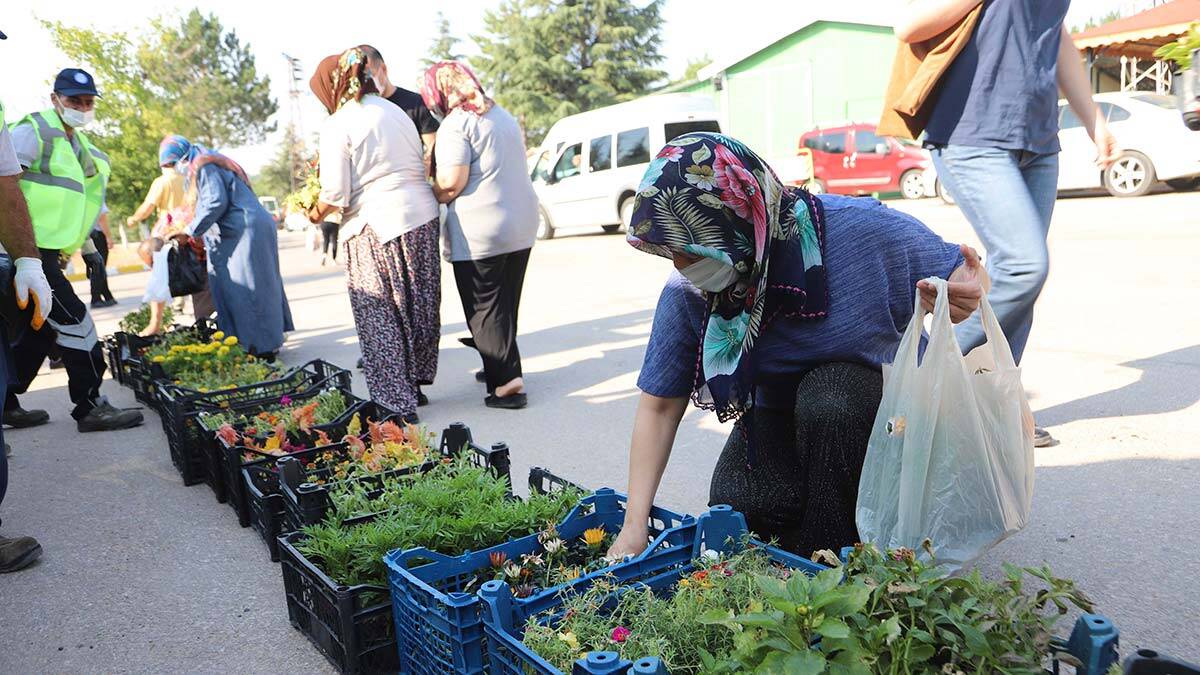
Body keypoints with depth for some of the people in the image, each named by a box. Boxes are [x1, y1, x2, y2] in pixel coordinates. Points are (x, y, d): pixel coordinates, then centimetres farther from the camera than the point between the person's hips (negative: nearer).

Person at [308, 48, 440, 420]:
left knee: (380, 320, 2)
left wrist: (315, 214, 8)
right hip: (423, 219, 7)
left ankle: (396, 401, 3)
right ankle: (414, 386, 27)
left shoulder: (337, 125, -7)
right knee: (419, 309, 13)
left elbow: (335, 193, -11)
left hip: (376, 227, -7)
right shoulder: (395, 111, 13)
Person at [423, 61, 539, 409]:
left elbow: (450, 184, -18)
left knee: (484, 310, 0)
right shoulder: (503, 115, 15)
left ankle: (506, 381, -4)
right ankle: (504, 368, 26)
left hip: (480, 233, -8)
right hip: (522, 225, 8)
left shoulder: (456, 124, -11)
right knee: (506, 304, 17)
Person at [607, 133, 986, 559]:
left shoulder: (862, 229, -29)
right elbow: (660, 407, -12)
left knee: (825, 396, -35)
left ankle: (831, 555, -12)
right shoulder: (686, 293, -20)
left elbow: (965, 277, -12)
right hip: (778, 410, 2)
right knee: (738, 507, -23)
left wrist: (962, 299, -39)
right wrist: (634, 525, -18)